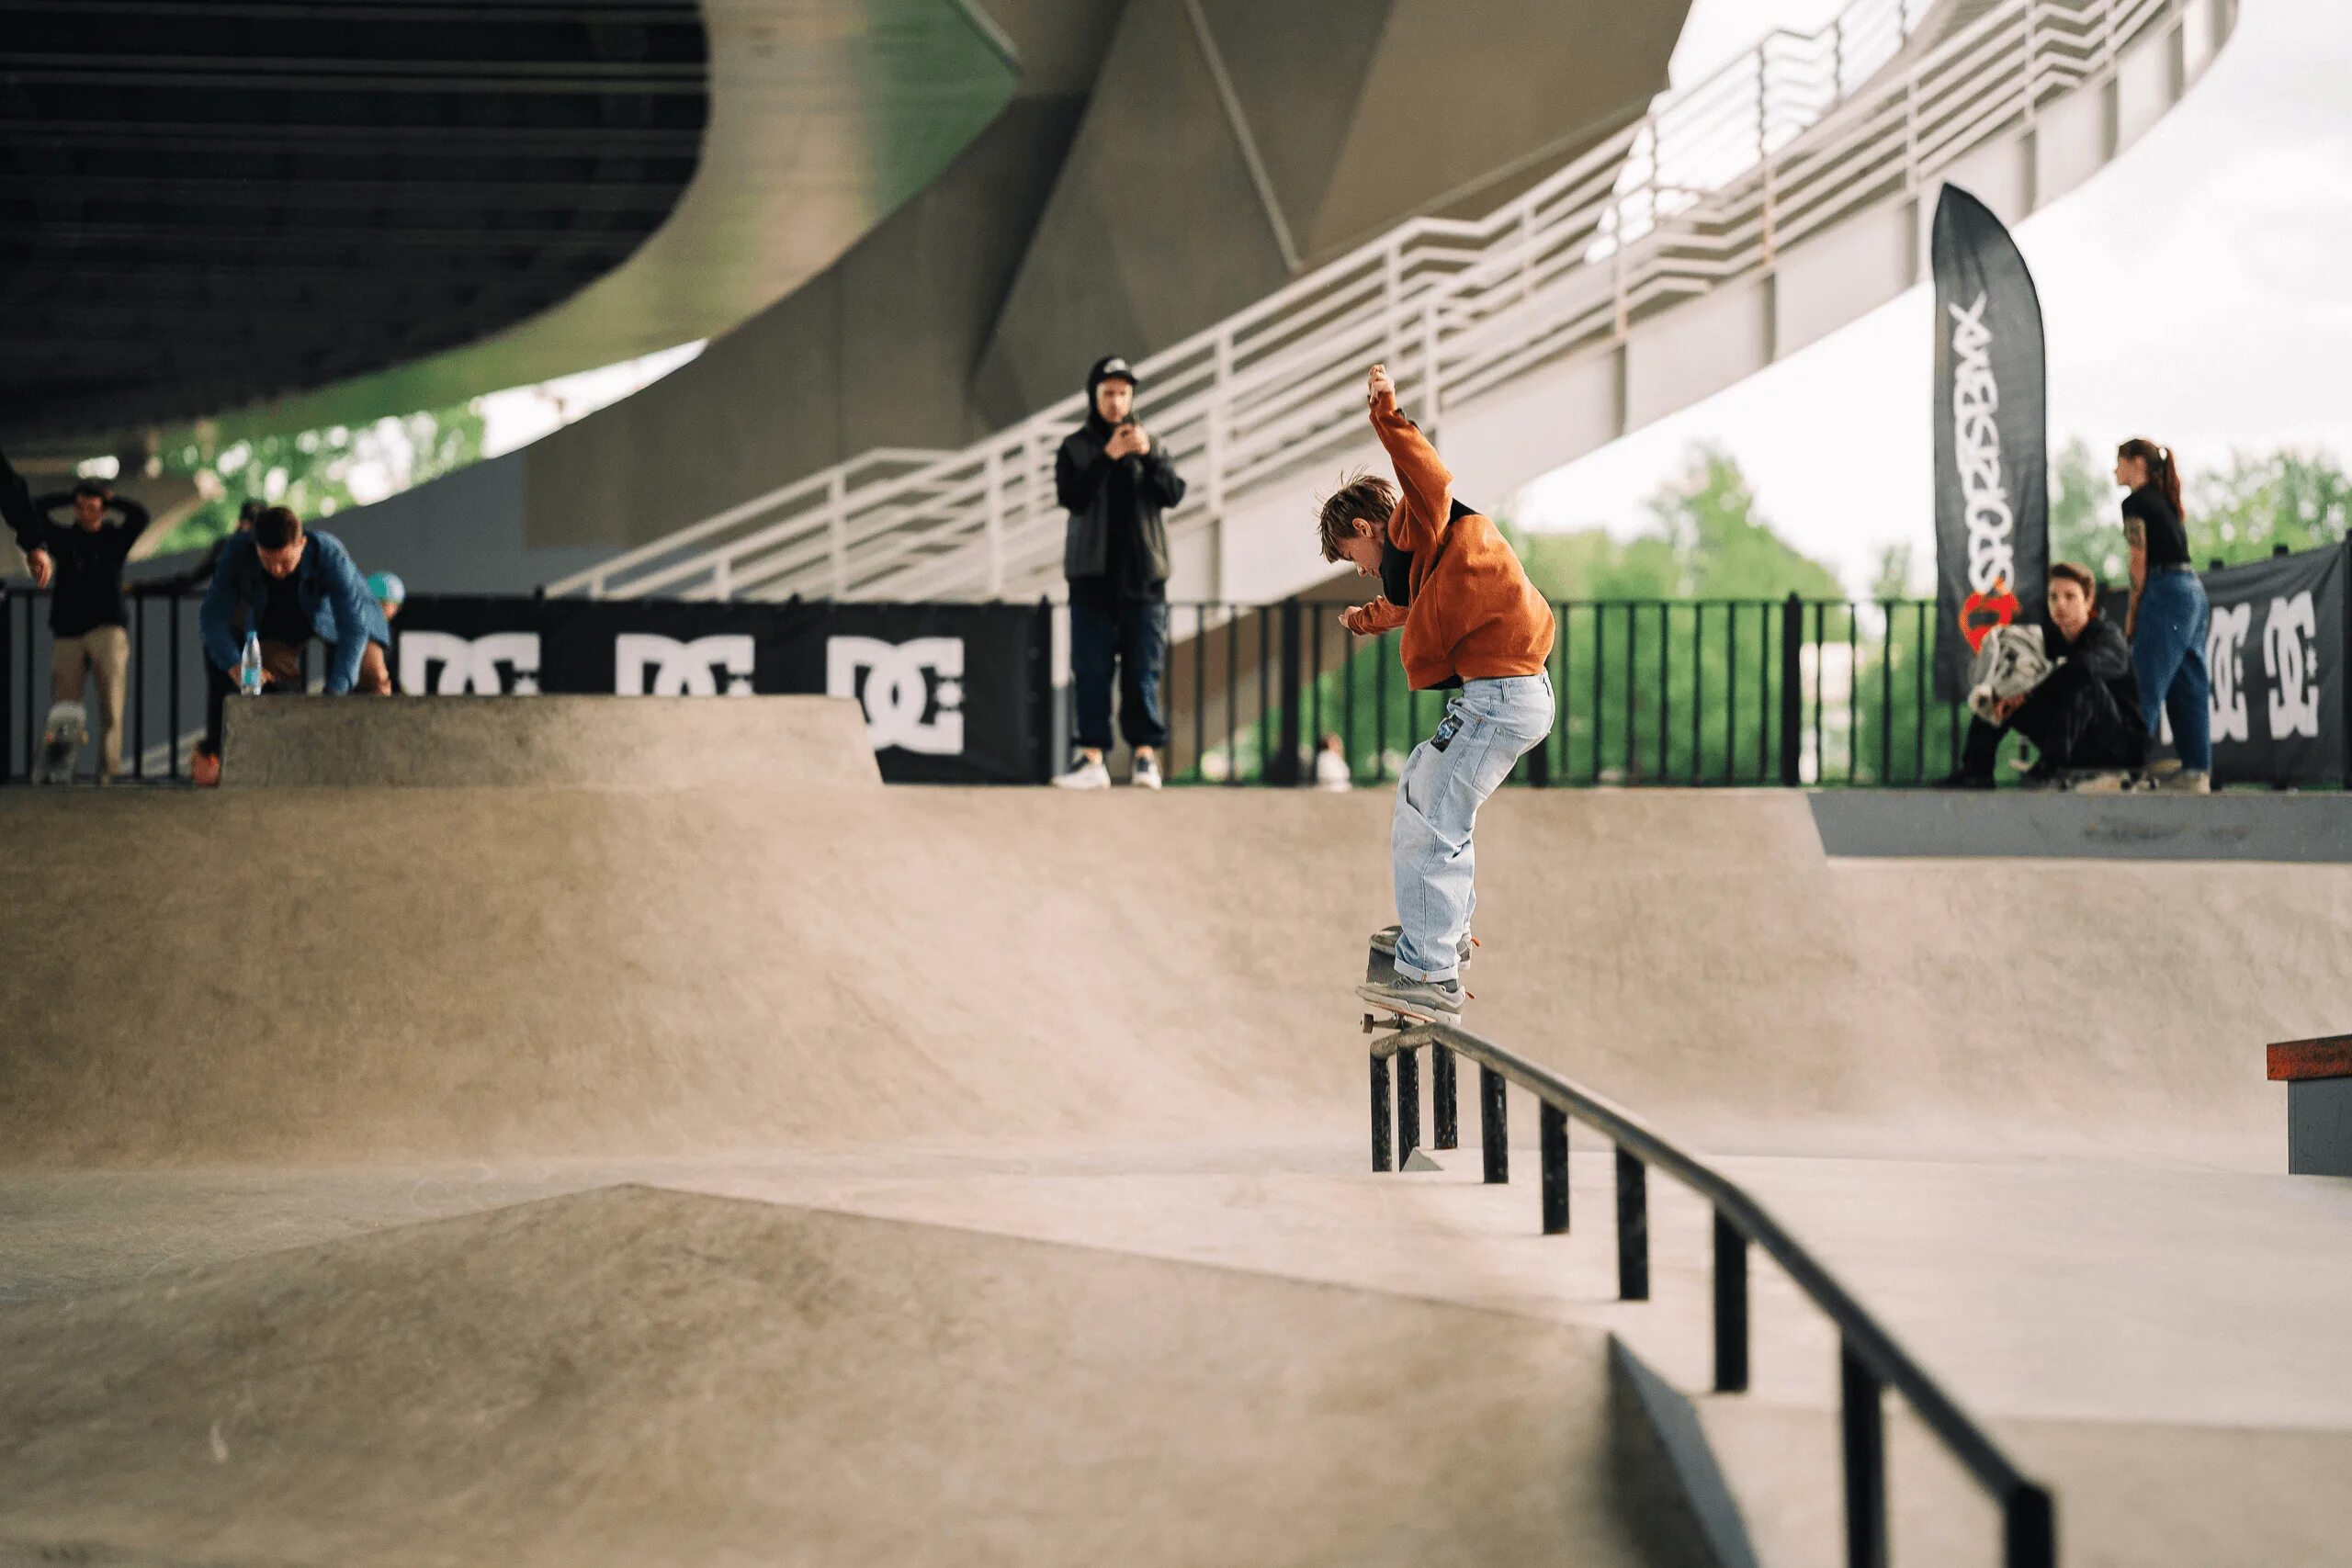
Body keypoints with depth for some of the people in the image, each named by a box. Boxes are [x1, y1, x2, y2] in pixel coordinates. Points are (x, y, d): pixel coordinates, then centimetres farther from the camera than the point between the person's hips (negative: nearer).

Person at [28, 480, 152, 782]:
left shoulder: (115, 539, 11)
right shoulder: (63, 538, 14)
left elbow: (141, 516, -2)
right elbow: (36, 510, 8)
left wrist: (110, 499, 9)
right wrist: (71, 497, 11)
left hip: (108, 630, -1)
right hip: (68, 634, 1)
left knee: (111, 703, -11)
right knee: (64, 704, -6)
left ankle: (108, 768, -12)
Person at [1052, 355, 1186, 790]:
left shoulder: (1150, 444, 10)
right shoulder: (1075, 448, 6)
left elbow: (1174, 493, -2)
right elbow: (1070, 497, -9)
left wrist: (1149, 455, -17)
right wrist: (1108, 457, -17)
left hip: (1144, 575, 1)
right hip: (1092, 575, -1)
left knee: (1144, 668, -1)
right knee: (1092, 671, -3)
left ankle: (1146, 754, 2)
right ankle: (1092, 759, -2)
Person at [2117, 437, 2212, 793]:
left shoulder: (2136, 503, -5)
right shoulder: (2166, 502, 20)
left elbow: (2139, 562, -10)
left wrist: (2132, 614, -3)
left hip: (2166, 592, -9)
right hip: (2193, 590, 9)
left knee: (2147, 686, -9)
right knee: (2189, 687, 8)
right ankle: (2197, 771, 9)